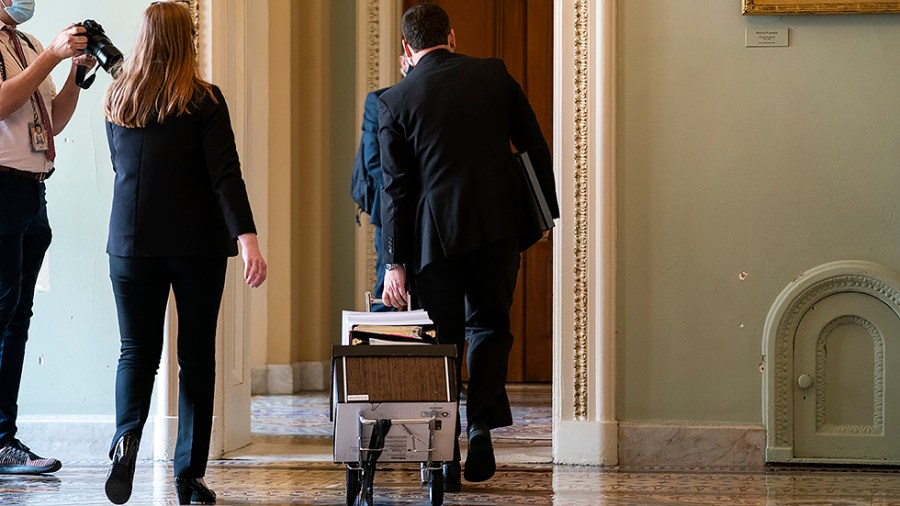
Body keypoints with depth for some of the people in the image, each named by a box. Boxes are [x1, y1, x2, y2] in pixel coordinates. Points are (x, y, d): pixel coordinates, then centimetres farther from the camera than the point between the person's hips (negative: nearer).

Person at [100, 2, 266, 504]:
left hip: (132, 242, 3)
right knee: (197, 354, 6)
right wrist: (248, 238, -20)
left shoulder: (118, 100, 5)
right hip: (197, 244, -2)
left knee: (138, 350, 6)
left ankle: (128, 435, -23)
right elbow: (225, 174, -15)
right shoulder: (205, 101, -7)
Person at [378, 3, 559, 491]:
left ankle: (446, 458, 8)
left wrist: (395, 261, 0)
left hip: (434, 233, -1)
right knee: (488, 323, 16)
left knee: (442, 339, 8)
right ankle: (481, 426, -3)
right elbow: (534, 145, 5)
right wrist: (546, 210, 15)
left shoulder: (395, 102, -1)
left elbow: (396, 187, -2)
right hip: (498, 225, 1)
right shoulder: (494, 74, 4)